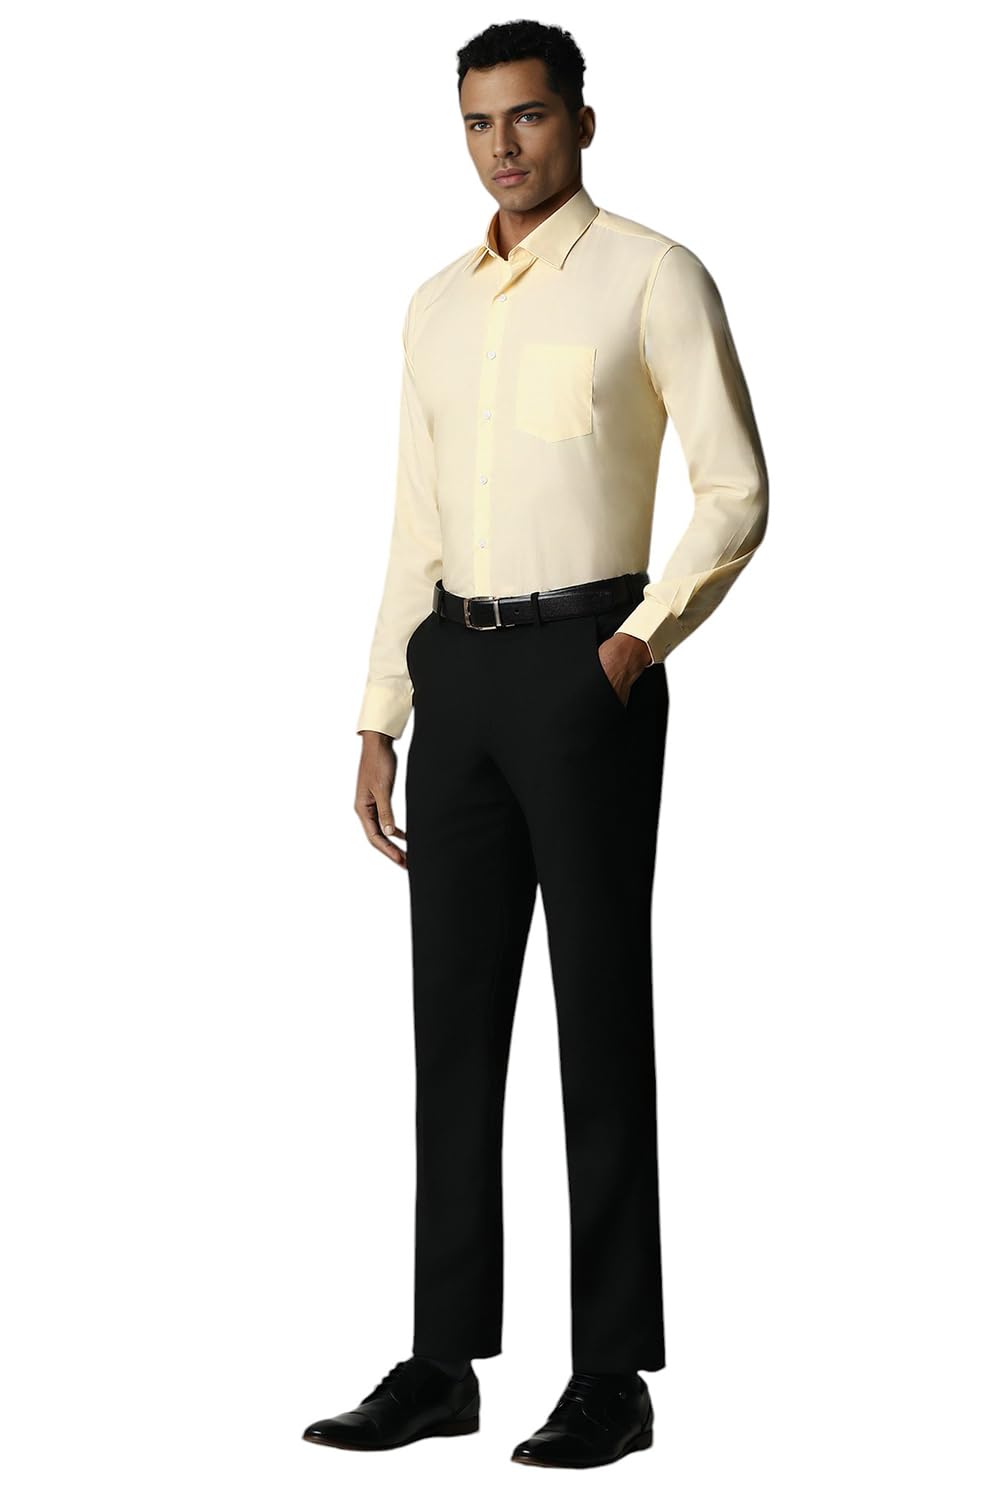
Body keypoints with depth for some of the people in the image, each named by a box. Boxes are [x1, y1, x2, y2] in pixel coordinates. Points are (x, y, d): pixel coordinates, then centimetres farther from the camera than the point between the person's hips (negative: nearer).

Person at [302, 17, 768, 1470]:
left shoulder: (653, 277, -3)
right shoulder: (438, 305, 16)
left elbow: (735, 494, -5)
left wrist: (640, 642, -17)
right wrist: (379, 722, 12)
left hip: (584, 662, -6)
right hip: (456, 665, 6)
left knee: (599, 1015, -2)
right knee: (455, 1013, 7)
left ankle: (612, 1374, 5)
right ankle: (444, 1362, 13)